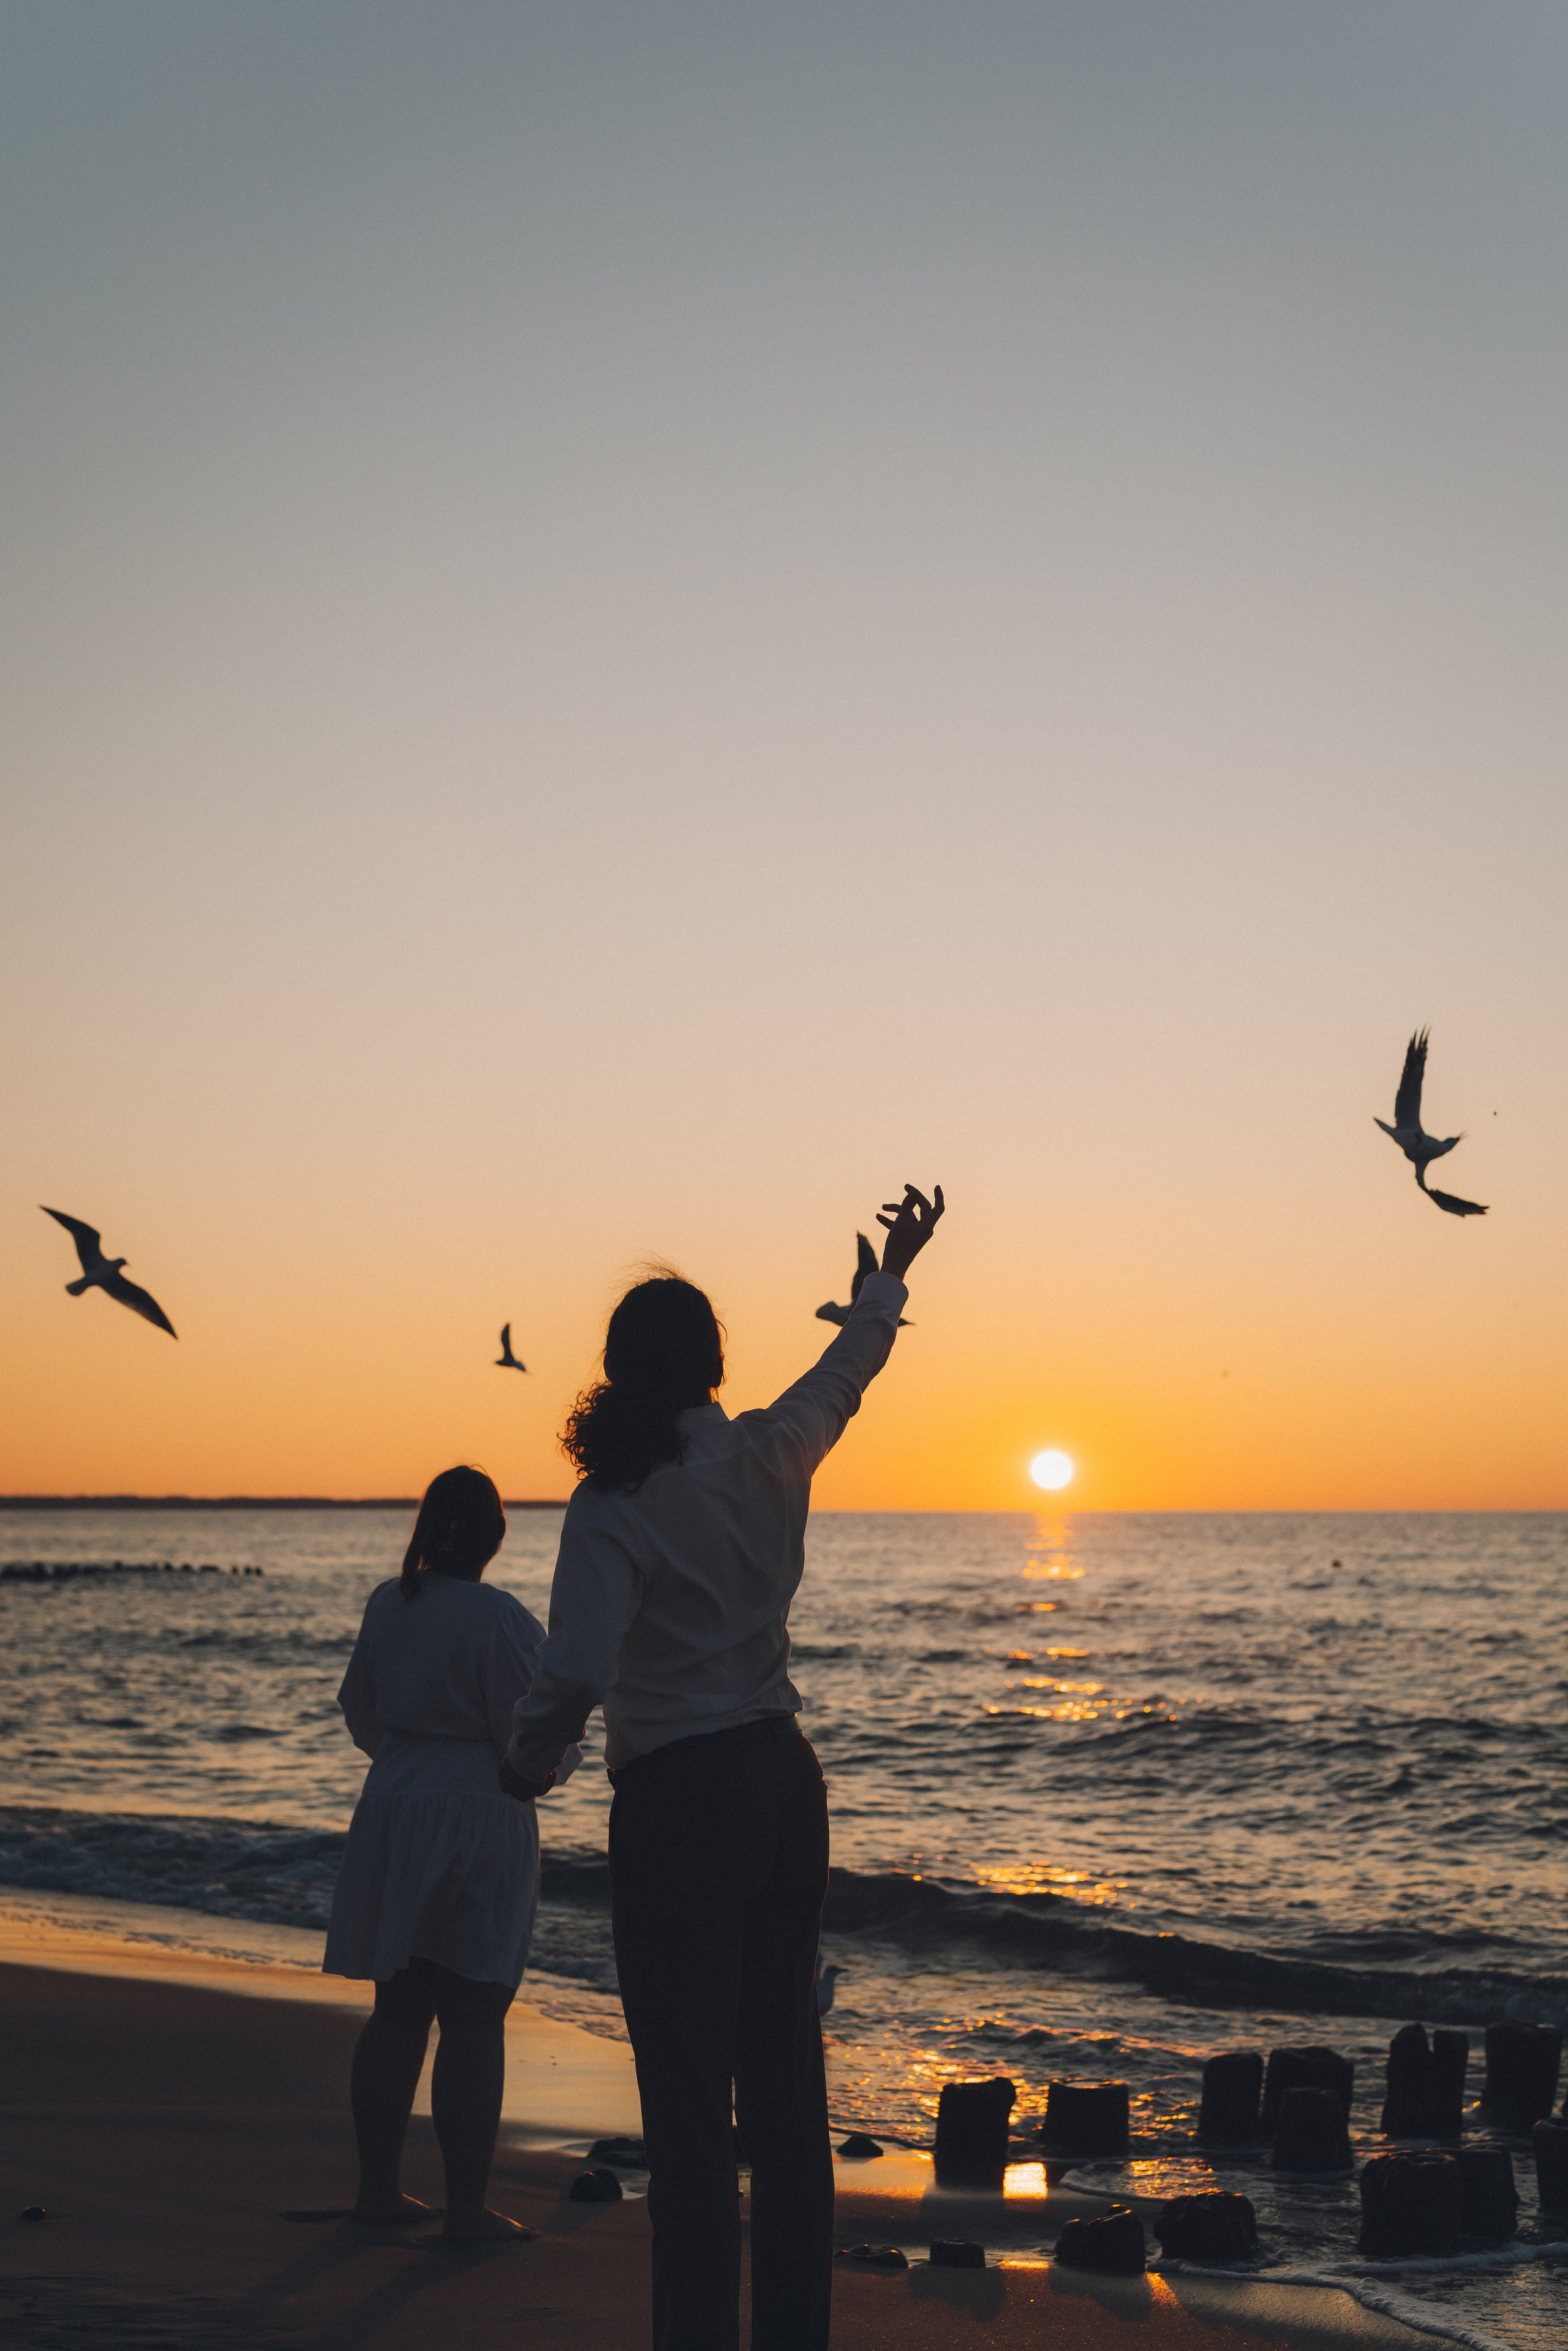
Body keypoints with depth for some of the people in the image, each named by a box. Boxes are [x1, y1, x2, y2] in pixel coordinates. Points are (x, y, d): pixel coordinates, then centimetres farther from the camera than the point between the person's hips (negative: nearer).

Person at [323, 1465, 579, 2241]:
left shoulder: (386, 1604, 4)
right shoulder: (502, 1621, -16)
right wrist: (570, 1752, 8)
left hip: (393, 1812, 6)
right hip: (478, 1827, -6)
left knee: (398, 2011, 14)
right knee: (473, 2021, -1)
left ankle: (377, 2184, 20)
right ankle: (466, 2207, 2)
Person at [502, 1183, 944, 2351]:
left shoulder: (617, 1501, -13)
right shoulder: (772, 1455, 2)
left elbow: (576, 1671, -24)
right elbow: (848, 1371, 23)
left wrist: (528, 1768, -5)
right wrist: (895, 1271, 41)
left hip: (681, 1803, -6)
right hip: (787, 1780, 6)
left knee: (689, 2094, -4)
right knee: (785, 2078, 14)